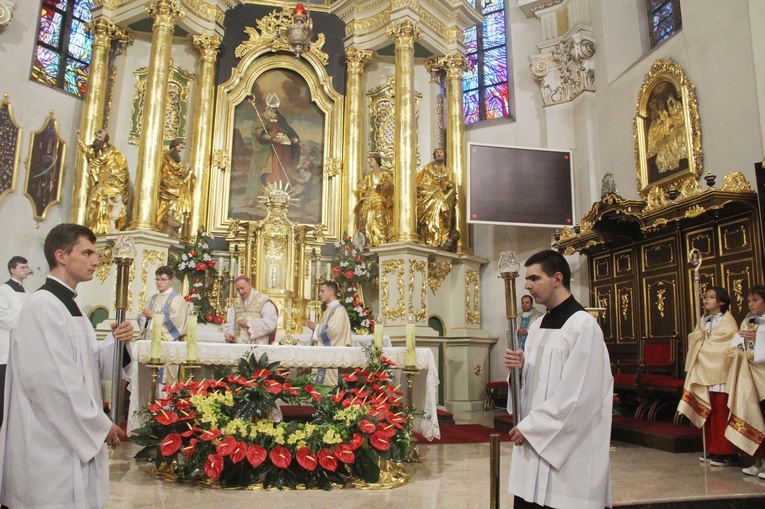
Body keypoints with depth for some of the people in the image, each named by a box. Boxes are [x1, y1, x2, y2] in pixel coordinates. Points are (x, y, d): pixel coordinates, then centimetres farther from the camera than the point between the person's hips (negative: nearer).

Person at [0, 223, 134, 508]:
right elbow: (55, 380, -23)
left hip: (74, 439, 9)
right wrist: (101, 426, -16)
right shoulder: (43, 306, -18)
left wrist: (115, 342, -7)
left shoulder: (68, 305, 12)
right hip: (53, 445, -9)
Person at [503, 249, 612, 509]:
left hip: (568, 450, -7)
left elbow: (576, 395, -18)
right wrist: (520, 368, -5)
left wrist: (529, 427, -13)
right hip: (533, 443, 7)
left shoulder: (583, 325, -14)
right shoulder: (537, 326, 11)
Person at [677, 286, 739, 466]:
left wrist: (702, 344, -6)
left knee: (721, 413, -6)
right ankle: (713, 450, 13)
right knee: (708, 413, 6)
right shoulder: (703, 321, 16)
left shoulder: (728, 321, -3)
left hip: (720, 372, -6)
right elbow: (694, 340, 14)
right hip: (705, 372, 6)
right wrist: (699, 338, -7)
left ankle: (727, 453, 2)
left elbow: (729, 345, -11)